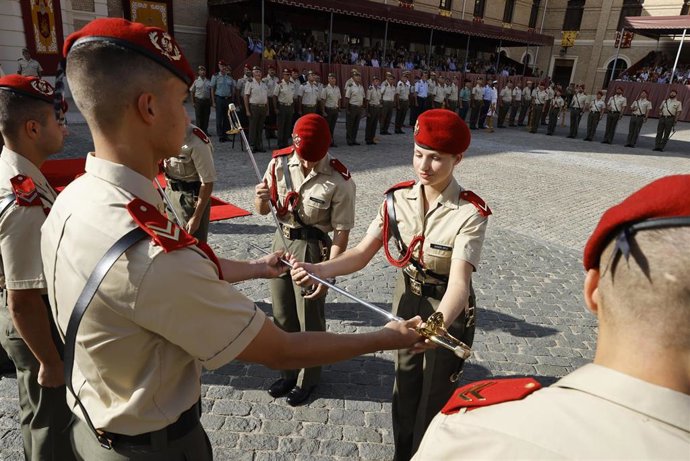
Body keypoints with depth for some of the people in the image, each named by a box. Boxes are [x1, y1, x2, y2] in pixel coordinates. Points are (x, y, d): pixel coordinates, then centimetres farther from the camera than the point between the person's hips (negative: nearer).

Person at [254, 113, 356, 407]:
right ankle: (289, 371, 42)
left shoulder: (339, 181, -21)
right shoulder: (279, 163, -8)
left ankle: (307, 379, 35)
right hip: (281, 241, 5)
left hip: (312, 249, -5)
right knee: (282, 316, 18)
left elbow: (341, 232, -17)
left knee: (309, 320, 10)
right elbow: (263, 211, 1)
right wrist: (261, 199, -23)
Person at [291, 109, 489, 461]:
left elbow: (459, 282, -34)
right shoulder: (398, 199, -11)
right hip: (407, 304, 4)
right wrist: (318, 269, -32)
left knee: (434, 401, 13)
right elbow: (362, 253, -15)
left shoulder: (469, 213, -24)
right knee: (404, 393, 22)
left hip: (449, 314, -4)